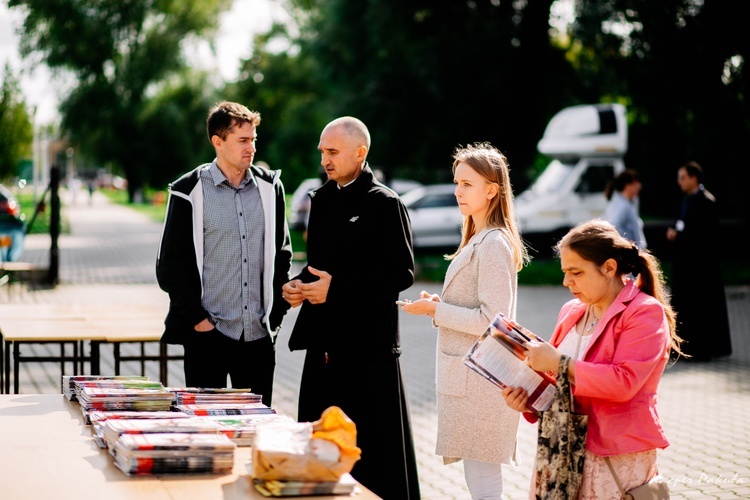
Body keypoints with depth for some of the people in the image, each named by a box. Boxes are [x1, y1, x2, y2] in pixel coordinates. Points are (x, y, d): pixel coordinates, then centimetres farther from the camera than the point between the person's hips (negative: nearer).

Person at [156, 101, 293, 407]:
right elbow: (170, 265, -3)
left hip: (259, 335, 3)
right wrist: (197, 318, -8)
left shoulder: (269, 187, 8)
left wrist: (276, 312, 6)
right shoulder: (190, 192, -3)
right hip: (208, 333, -3)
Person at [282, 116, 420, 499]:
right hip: (324, 343, 7)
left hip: (368, 346, -7)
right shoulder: (321, 199, 15)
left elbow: (402, 273, -13)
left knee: (372, 450, -3)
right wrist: (300, 285, 2)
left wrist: (336, 287, -17)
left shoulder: (384, 205, -8)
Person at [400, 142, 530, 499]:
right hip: (467, 376, 10)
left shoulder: (494, 245, -16)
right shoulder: (477, 240, 15)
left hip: (479, 379, -10)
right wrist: (439, 305, 5)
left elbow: (491, 320, -21)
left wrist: (436, 310, -14)